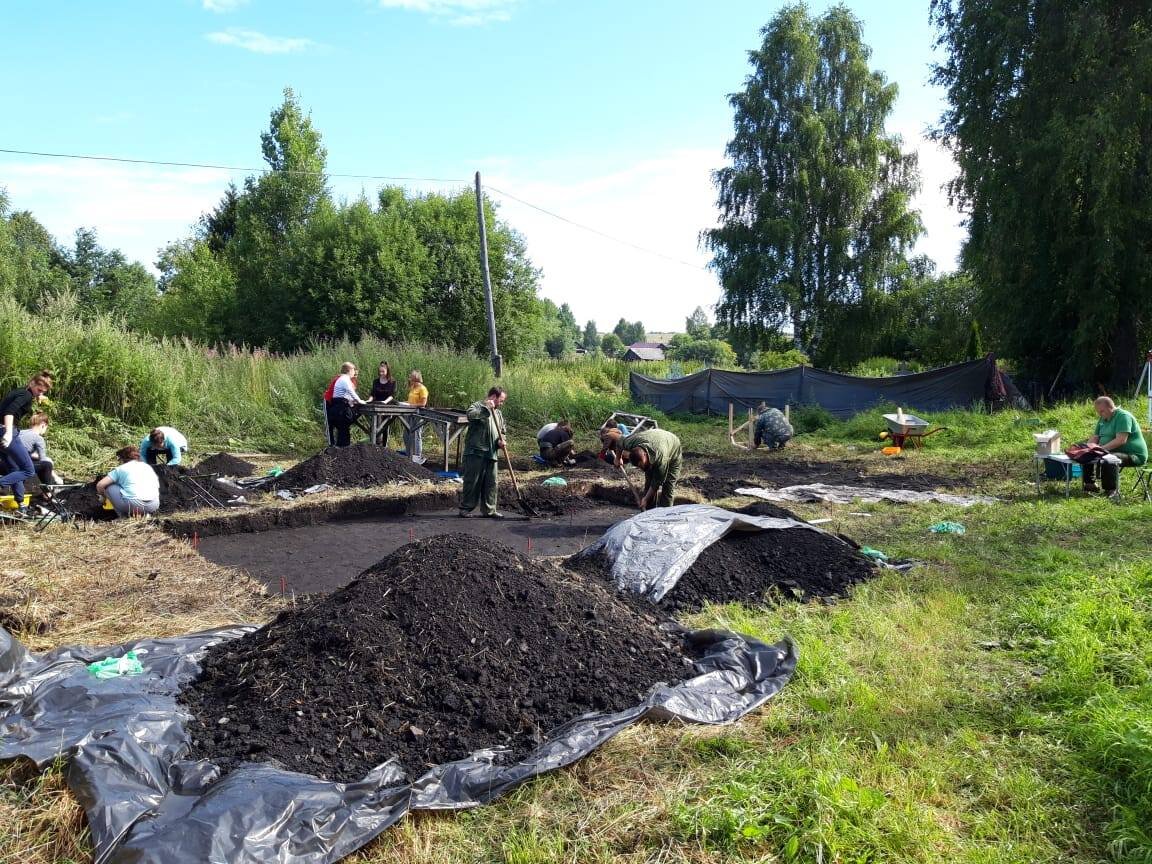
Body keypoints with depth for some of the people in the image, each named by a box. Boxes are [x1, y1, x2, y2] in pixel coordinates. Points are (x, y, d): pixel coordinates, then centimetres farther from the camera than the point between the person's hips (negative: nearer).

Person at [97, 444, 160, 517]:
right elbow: (157, 486, 24)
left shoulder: (120, 469, 12)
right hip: (154, 505, 4)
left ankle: (124, 516, 12)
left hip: (134, 505, -4)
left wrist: (104, 496, 29)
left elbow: (100, 485, 8)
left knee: (109, 487, 18)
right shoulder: (148, 466, 23)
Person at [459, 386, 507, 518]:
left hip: (492, 453, 7)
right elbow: (471, 415, -24)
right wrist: (486, 408, -21)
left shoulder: (498, 414, 21)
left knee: (491, 483, 6)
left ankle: (489, 509, 13)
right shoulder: (477, 406, -1)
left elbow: (502, 432, 26)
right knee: (472, 481, -2)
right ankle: (465, 508, 7)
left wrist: (501, 441, 5)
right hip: (475, 452, -7)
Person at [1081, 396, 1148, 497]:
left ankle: (1113, 491, -25)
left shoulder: (1123, 416, -16)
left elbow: (1121, 440, -27)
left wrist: (1102, 448, -31)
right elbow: (1095, 437, 17)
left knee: (1108, 460, -36)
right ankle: (1090, 484, 7)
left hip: (1133, 455, -10)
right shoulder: (1103, 418, 13)